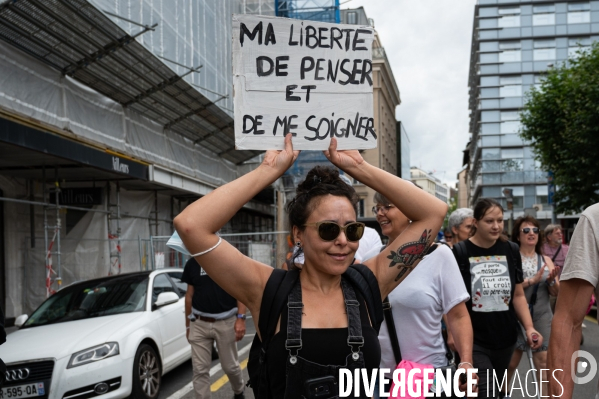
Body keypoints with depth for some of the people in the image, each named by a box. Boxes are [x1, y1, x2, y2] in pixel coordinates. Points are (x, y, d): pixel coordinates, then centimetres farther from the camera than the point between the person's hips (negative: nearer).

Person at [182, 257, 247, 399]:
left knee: (230, 366, 12)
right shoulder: (192, 264, 5)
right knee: (200, 370, 1)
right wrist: (188, 325, 11)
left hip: (226, 322, -2)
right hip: (199, 324, 2)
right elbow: (189, 295, 10)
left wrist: (241, 318, -14)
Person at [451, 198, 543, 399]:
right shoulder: (460, 252, -8)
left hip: (505, 339, 5)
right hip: (473, 341, -5)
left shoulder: (511, 251, 5)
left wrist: (529, 327, -2)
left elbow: (518, 295, 10)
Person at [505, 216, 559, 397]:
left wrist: (551, 280, -12)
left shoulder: (546, 260, 9)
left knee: (544, 359, -3)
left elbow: (555, 292, 8)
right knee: (511, 360, 4)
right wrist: (531, 281, -24)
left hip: (542, 316, 3)